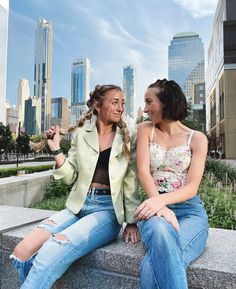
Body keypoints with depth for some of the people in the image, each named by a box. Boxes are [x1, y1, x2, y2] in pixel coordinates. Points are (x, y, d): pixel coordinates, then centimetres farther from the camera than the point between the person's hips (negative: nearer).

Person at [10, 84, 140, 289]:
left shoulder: (127, 138, 3)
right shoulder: (81, 133, 8)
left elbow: (131, 184, 4)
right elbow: (71, 177, 8)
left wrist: (132, 222, 1)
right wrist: (56, 150, -4)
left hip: (108, 209, -3)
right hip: (78, 206, 3)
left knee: (51, 253, -28)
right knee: (22, 253, -16)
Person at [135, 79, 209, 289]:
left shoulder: (197, 138, 4)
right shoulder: (146, 129, 8)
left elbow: (191, 187, -5)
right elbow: (143, 172, -6)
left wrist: (162, 199, -26)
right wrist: (161, 206, -23)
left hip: (189, 210, -1)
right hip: (156, 208, 1)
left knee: (153, 267, -31)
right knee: (159, 229, -38)